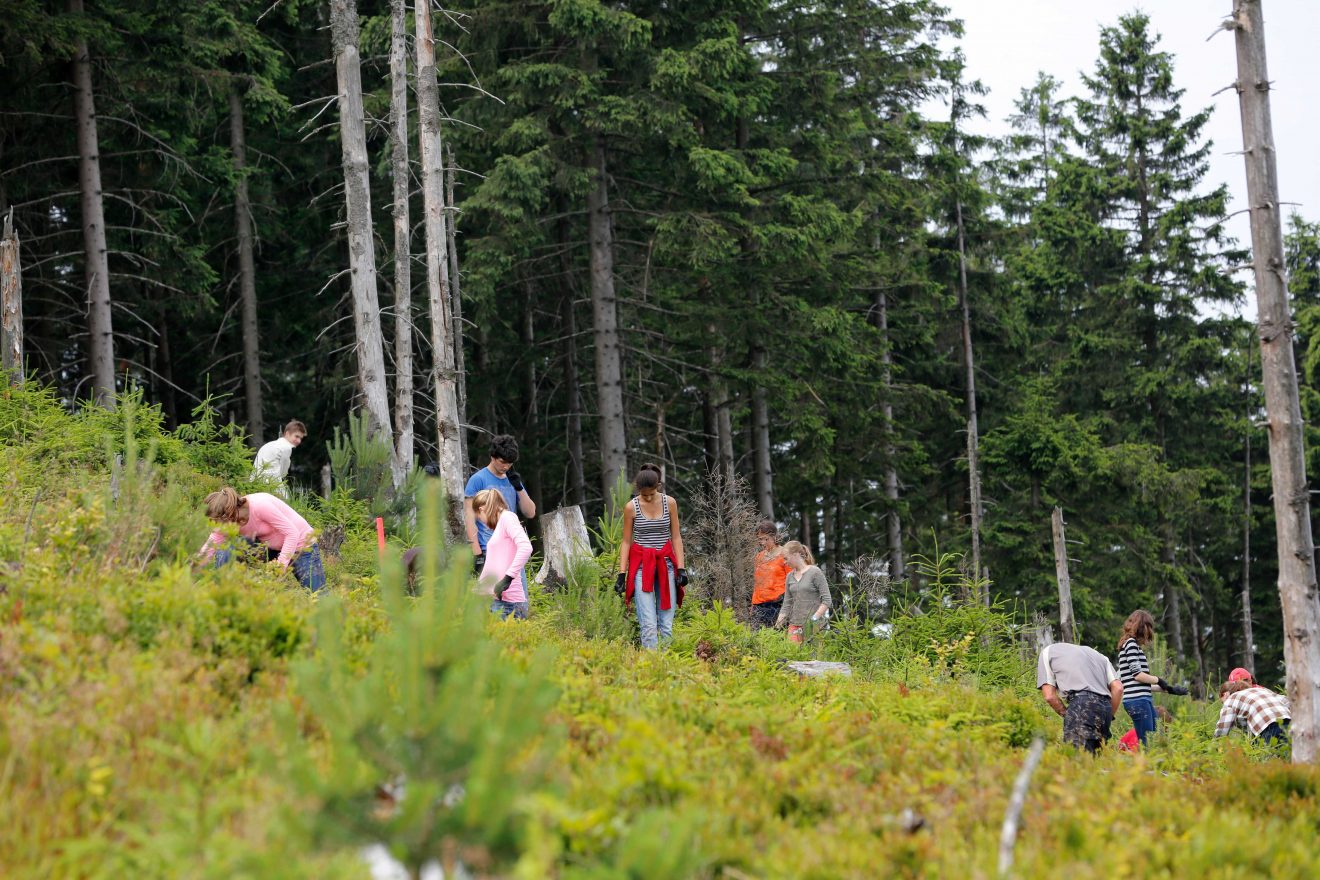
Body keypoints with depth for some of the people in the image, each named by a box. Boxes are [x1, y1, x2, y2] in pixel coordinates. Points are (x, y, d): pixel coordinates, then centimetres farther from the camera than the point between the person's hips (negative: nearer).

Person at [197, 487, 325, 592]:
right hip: (269, 547, 6)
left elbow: (292, 533, -28)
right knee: (223, 554, -14)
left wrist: (280, 567, -31)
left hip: (301, 544, -6)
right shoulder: (229, 521, -13)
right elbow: (206, 553, -9)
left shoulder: (260, 506, -32)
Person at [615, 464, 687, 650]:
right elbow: (626, 542, 3)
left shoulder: (669, 503, 2)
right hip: (641, 565, -2)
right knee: (648, 623, -11)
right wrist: (621, 573, -3)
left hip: (666, 564, 2)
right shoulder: (631, 507, -2)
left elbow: (676, 537, 5)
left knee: (667, 623, -1)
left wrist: (681, 568, -2)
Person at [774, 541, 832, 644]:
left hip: (813, 626, -5)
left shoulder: (815, 572, -6)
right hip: (795, 626, 5)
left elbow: (827, 600, -8)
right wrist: (777, 626, 6)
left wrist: (814, 619, -16)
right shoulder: (790, 577, 12)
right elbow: (787, 604, 15)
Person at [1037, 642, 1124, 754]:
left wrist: (1066, 714, 19)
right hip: (1105, 706, 6)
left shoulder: (1048, 651, 21)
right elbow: (1118, 688, 18)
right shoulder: (1095, 653, 33)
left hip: (1081, 703, -6)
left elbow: (1049, 696, 9)